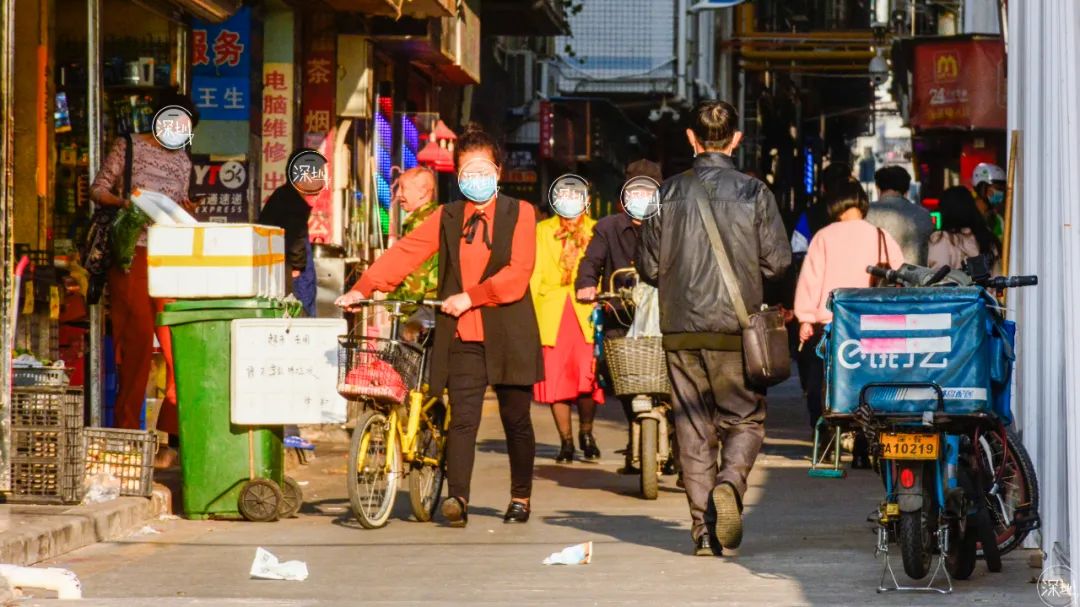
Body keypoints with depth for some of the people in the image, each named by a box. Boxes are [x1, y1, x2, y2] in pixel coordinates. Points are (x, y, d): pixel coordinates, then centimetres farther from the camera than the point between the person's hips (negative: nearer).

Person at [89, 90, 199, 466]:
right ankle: (128, 432, 1)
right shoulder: (129, 147, 4)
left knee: (179, 344, -5)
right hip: (132, 254, -4)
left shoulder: (182, 162, 17)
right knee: (137, 340, -7)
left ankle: (171, 436, -1)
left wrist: (184, 212, -1)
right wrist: (124, 202, -15)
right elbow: (97, 190, 3)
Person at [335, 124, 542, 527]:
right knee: (462, 418, -11)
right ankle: (457, 497, -20)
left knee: (516, 419, 9)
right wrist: (363, 289, -9)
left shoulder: (519, 213, 4)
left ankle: (520, 498, 23)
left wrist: (470, 297, -15)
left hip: (508, 335, -1)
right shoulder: (446, 218, 12)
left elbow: (517, 274, -7)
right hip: (461, 336, 1)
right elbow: (405, 253, 3)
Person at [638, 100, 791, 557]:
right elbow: (777, 261, -3)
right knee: (745, 418, 10)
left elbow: (649, 267, 3)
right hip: (736, 330, -2)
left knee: (693, 426, 8)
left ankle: (704, 531, 6)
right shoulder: (754, 193, -5)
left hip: (681, 329, 2)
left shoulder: (668, 193, 0)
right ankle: (730, 482, -19)